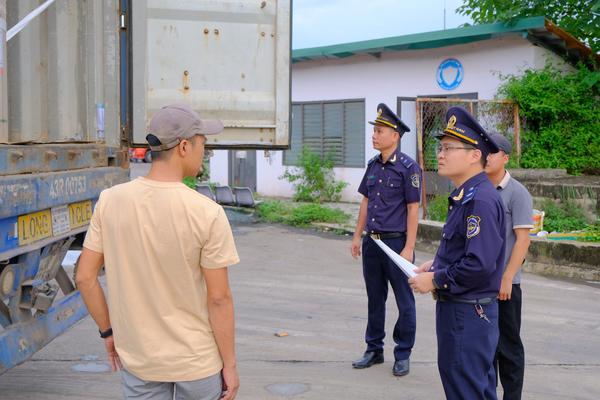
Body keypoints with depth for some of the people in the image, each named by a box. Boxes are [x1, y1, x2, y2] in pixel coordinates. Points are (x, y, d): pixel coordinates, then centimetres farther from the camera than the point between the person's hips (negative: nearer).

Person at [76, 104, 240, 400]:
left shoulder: (110, 201, -8)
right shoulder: (207, 213, -18)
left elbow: (85, 277, -3)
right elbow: (219, 298, -14)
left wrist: (108, 331, 11)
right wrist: (230, 365, -4)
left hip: (137, 358, 3)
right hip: (198, 360, -3)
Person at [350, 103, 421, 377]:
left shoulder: (408, 167, -10)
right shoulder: (373, 165, 9)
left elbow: (413, 209, -11)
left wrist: (409, 248, -14)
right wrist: (357, 236, 14)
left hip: (396, 242, -6)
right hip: (372, 242, 6)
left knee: (405, 303, 5)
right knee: (375, 299, 15)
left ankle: (402, 356, 17)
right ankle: (374, 349, 27)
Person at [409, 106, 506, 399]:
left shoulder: (481, 201, -23)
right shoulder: (465, 196, 9)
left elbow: (480, 266, -29)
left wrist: (434, 279, -17)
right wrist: (435, 265, 7)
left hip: (467, 315, -10)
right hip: (456, 307, 10)